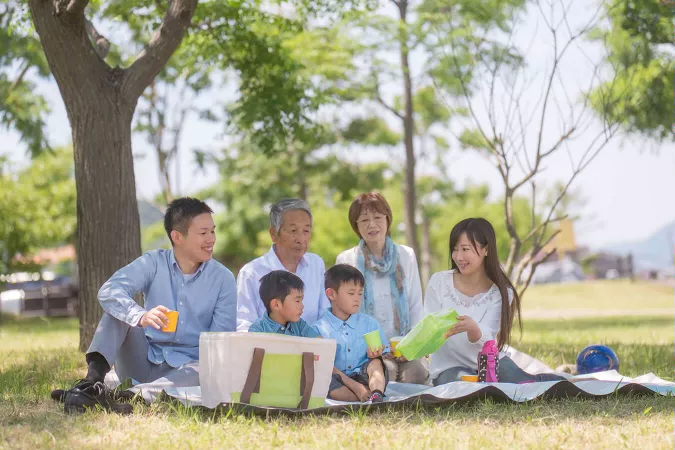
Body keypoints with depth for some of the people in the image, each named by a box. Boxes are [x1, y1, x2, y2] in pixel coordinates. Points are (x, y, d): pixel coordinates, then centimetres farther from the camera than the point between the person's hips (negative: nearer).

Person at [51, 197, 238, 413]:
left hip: (185, 367, -1)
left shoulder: (223, 279, 0)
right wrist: (141, 316, -39)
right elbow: (108, 292, -19)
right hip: (144, 361, 1)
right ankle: (92, 380, -38)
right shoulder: (154, 263, -1)